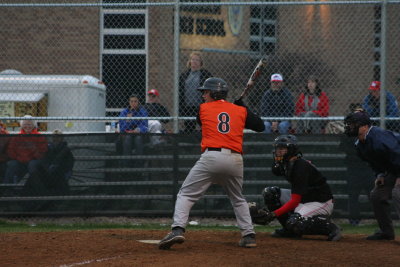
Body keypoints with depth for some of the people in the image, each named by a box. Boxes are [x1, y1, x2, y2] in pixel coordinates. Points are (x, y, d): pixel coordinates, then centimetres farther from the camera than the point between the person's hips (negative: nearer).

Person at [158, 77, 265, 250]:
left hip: (212, 156, -3)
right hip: (235, 160, 3)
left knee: (186, 194, 0)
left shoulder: (203, 109, 8)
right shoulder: (240, 110, 13)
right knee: (238, 199, 24)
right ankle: (248, 235, 15)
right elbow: (260, 126, 20)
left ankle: (178, 229, -19)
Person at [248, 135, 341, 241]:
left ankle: (330, 227, -14)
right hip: (304, 199, 10)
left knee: (294, 223, -34)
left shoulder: (301, 166, -25)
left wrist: (273, 214, -29)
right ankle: (289, 229, 4)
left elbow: (295, 201, -27)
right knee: (269, 192, -1)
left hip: (322, 203, -10)